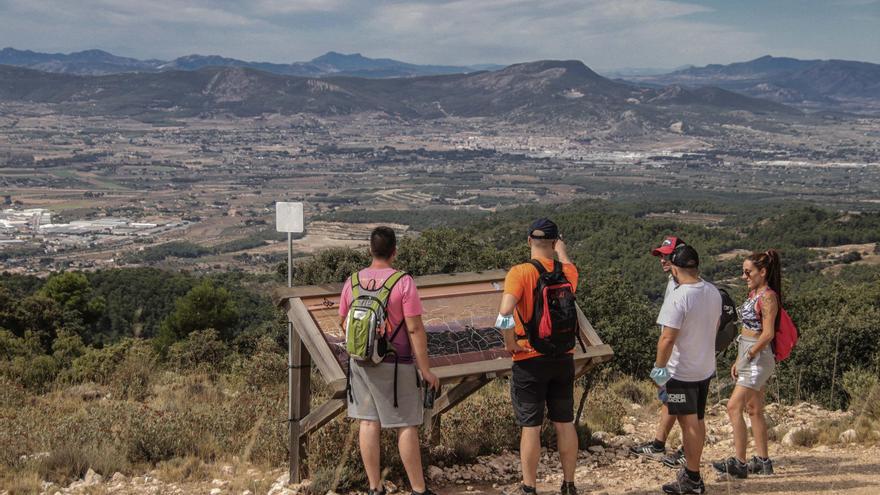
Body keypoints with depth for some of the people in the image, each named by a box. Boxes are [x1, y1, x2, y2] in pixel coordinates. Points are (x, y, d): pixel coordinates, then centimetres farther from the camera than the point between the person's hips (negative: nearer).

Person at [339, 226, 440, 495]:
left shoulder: (353, 281, 1)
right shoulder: (404, 282, -14)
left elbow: (343, 321, 11)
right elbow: (415, 329, -16)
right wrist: (426, 370, -11)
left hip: (361, 362, 5)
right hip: (394, 364, -4)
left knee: (368, 423, 9)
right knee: (406, 426, 4)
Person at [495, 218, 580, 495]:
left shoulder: (520, 273, -15)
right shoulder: (568, 272, -1)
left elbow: (504, 316, -27)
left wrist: (511, 343, -13)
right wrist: (561, 249, 40)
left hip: (529, 360, -4)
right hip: (563, 358, 4)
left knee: (531, 427, 4)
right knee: (565, 423, 13)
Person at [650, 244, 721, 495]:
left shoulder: (678, 297, -23)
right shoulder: (713, 292, 2)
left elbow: (668, 338, -25)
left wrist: (659, 367, -16)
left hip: (682, 372, -8)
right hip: (706, 368, 8)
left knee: (689, 424, 1)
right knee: (698, 421, 18)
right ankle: (692, 471, 30)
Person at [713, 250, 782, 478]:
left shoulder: (768, 297, -15)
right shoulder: (753, 293, 13)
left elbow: (768, 334, -21)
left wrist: (748, 355, -15)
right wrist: (738, 360, 16)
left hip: (759, 357, -10)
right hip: (748, 355, 10)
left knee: (734, 407, -12)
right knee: (754, 409, 13)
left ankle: (739, 463, -10)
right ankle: (763, 461, 20)